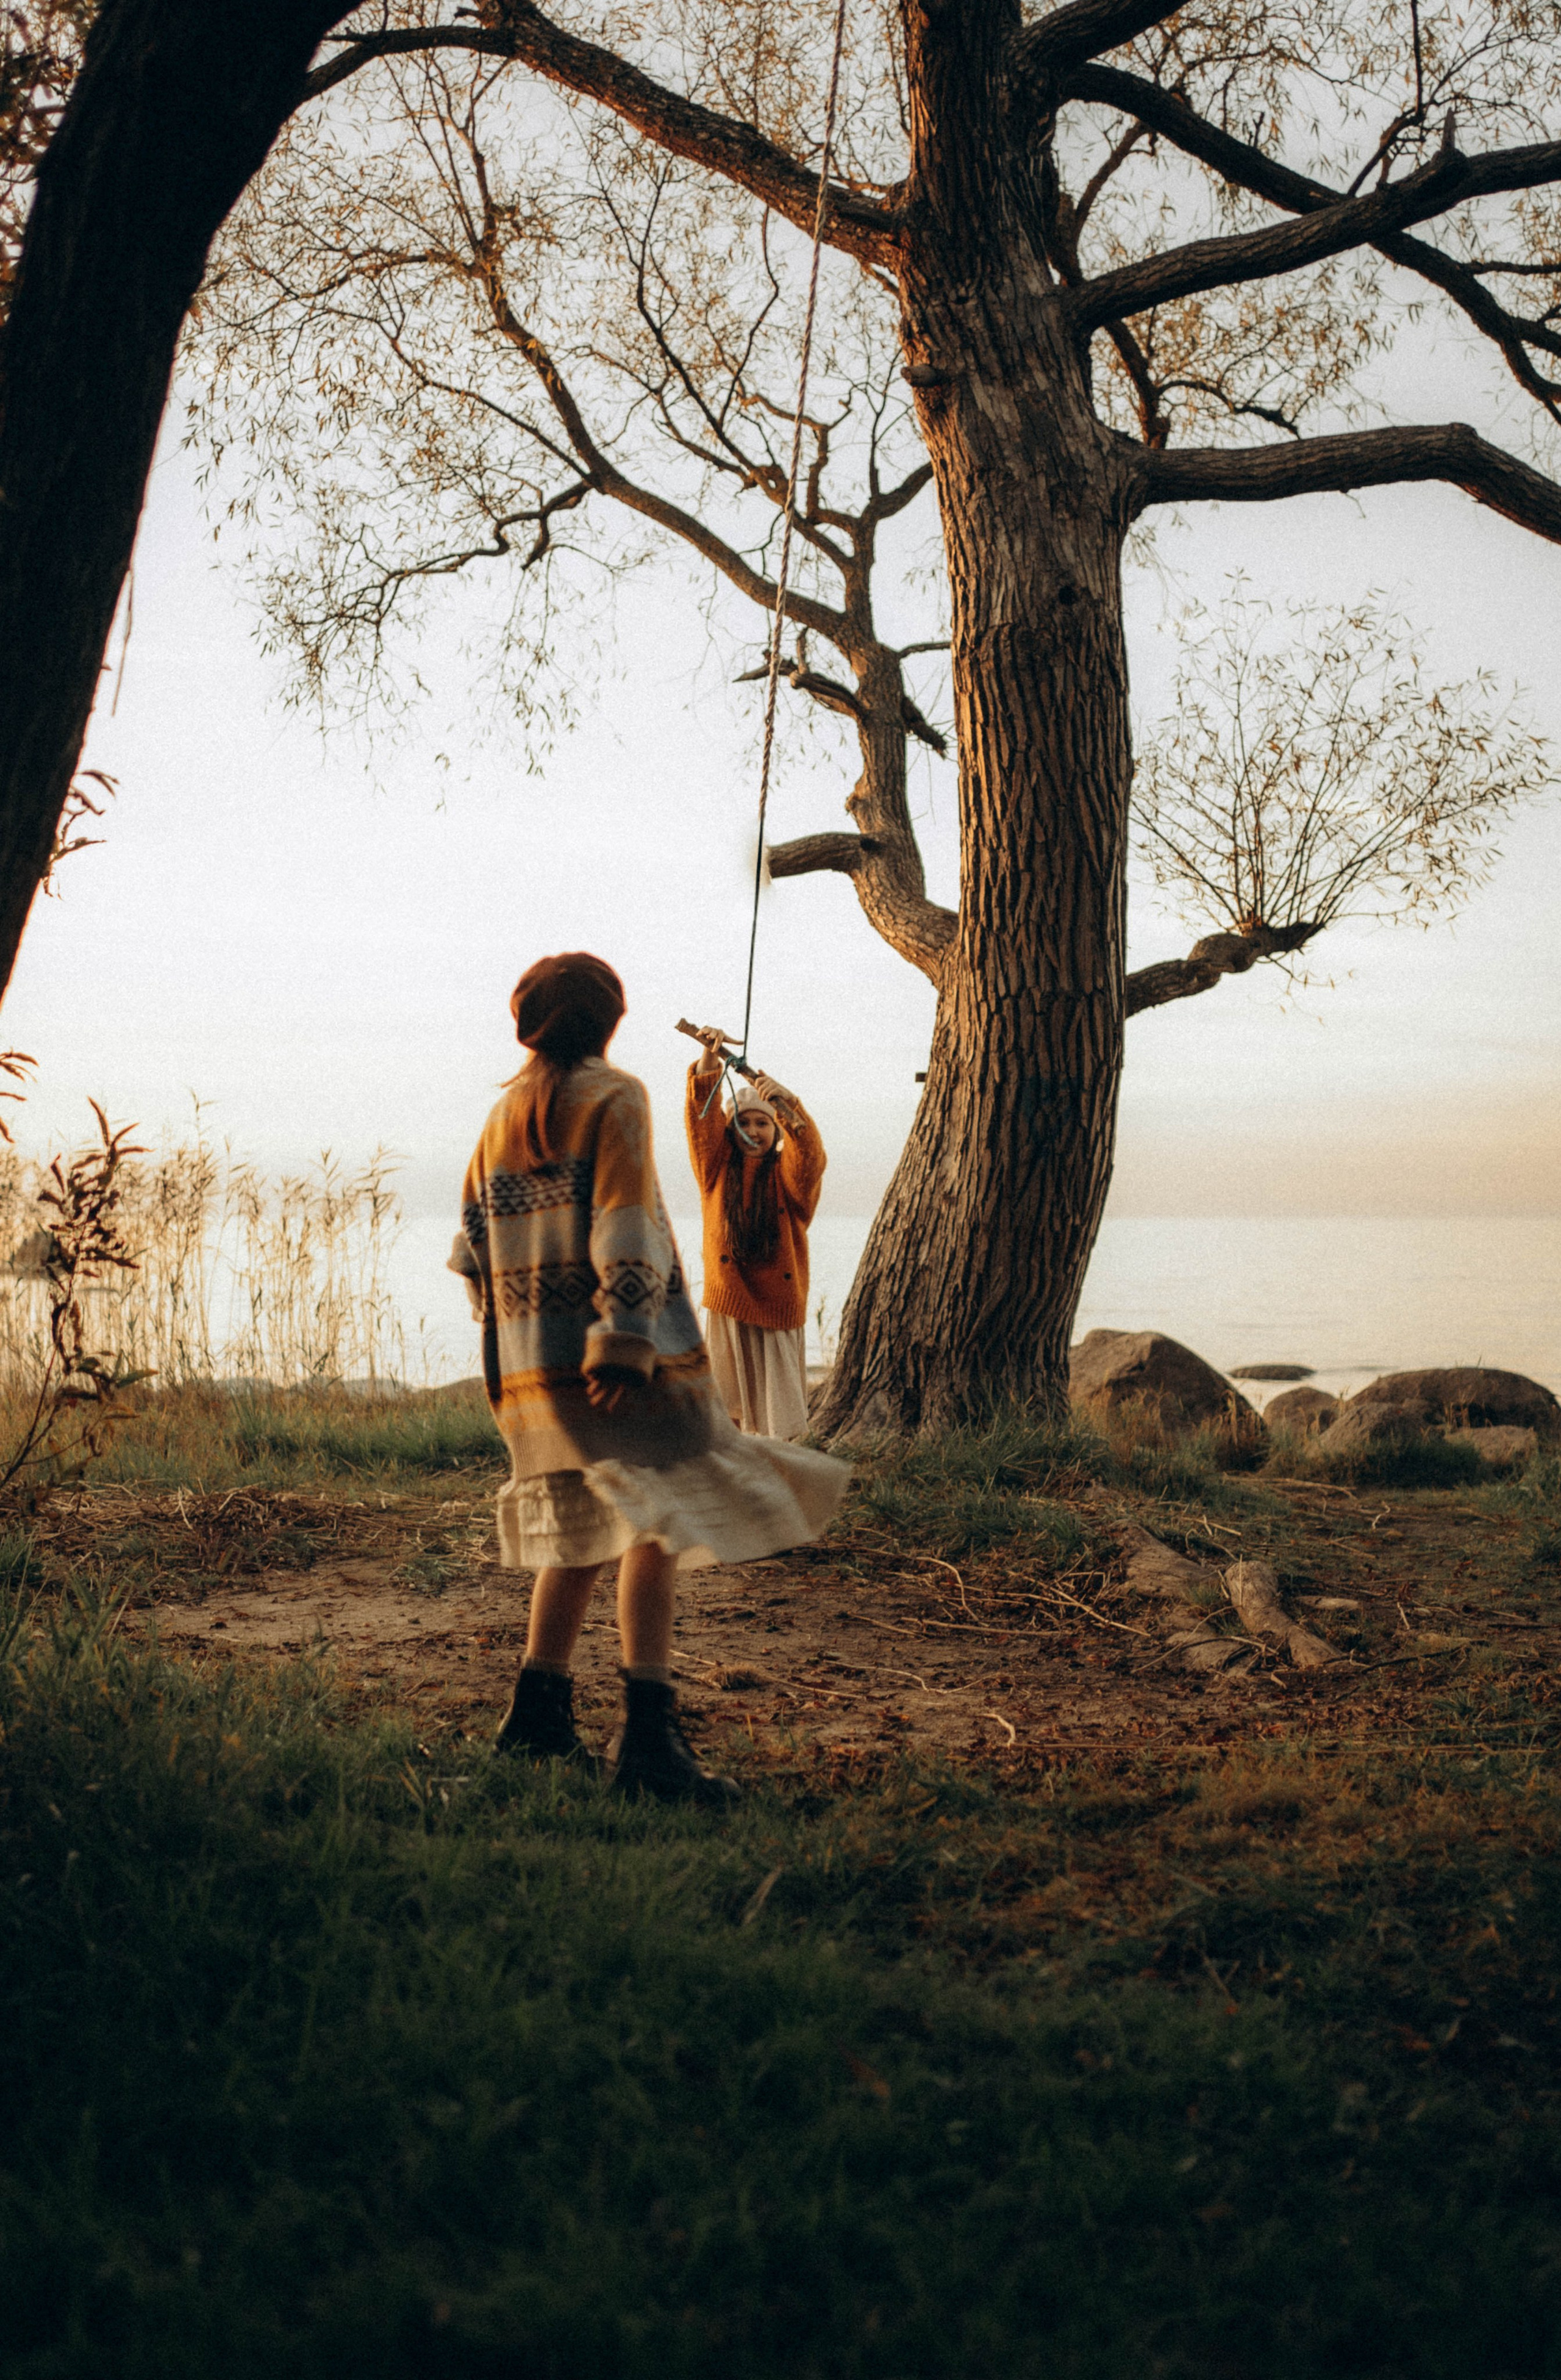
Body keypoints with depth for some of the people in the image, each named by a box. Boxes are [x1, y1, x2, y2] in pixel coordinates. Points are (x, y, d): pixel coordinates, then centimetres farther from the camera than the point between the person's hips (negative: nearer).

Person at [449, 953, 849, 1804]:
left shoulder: (500, 1119, 17)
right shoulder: (613, 1098, -4)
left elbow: (473, 1247, 18)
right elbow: (626, 1232, -15)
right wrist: (626, 1346, -20)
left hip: (533, 1369, 8)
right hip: (615, 1365, -7)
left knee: (582, 1537, 17)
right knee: (655, 1528, -10)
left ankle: (537, 1714, 20)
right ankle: (648, 1735, -18)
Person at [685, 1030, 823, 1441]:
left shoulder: (787, 1174, 0)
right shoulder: (717, 1170, 5)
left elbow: (810, 1153, -21)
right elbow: (703, 1120, -7)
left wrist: (787, 1104, -38)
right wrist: (709, 1062, -22)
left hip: (776, 1307, -1)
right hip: (728, 1306, 1)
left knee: (774, 1413, 3)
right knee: (729, 1413, 5)